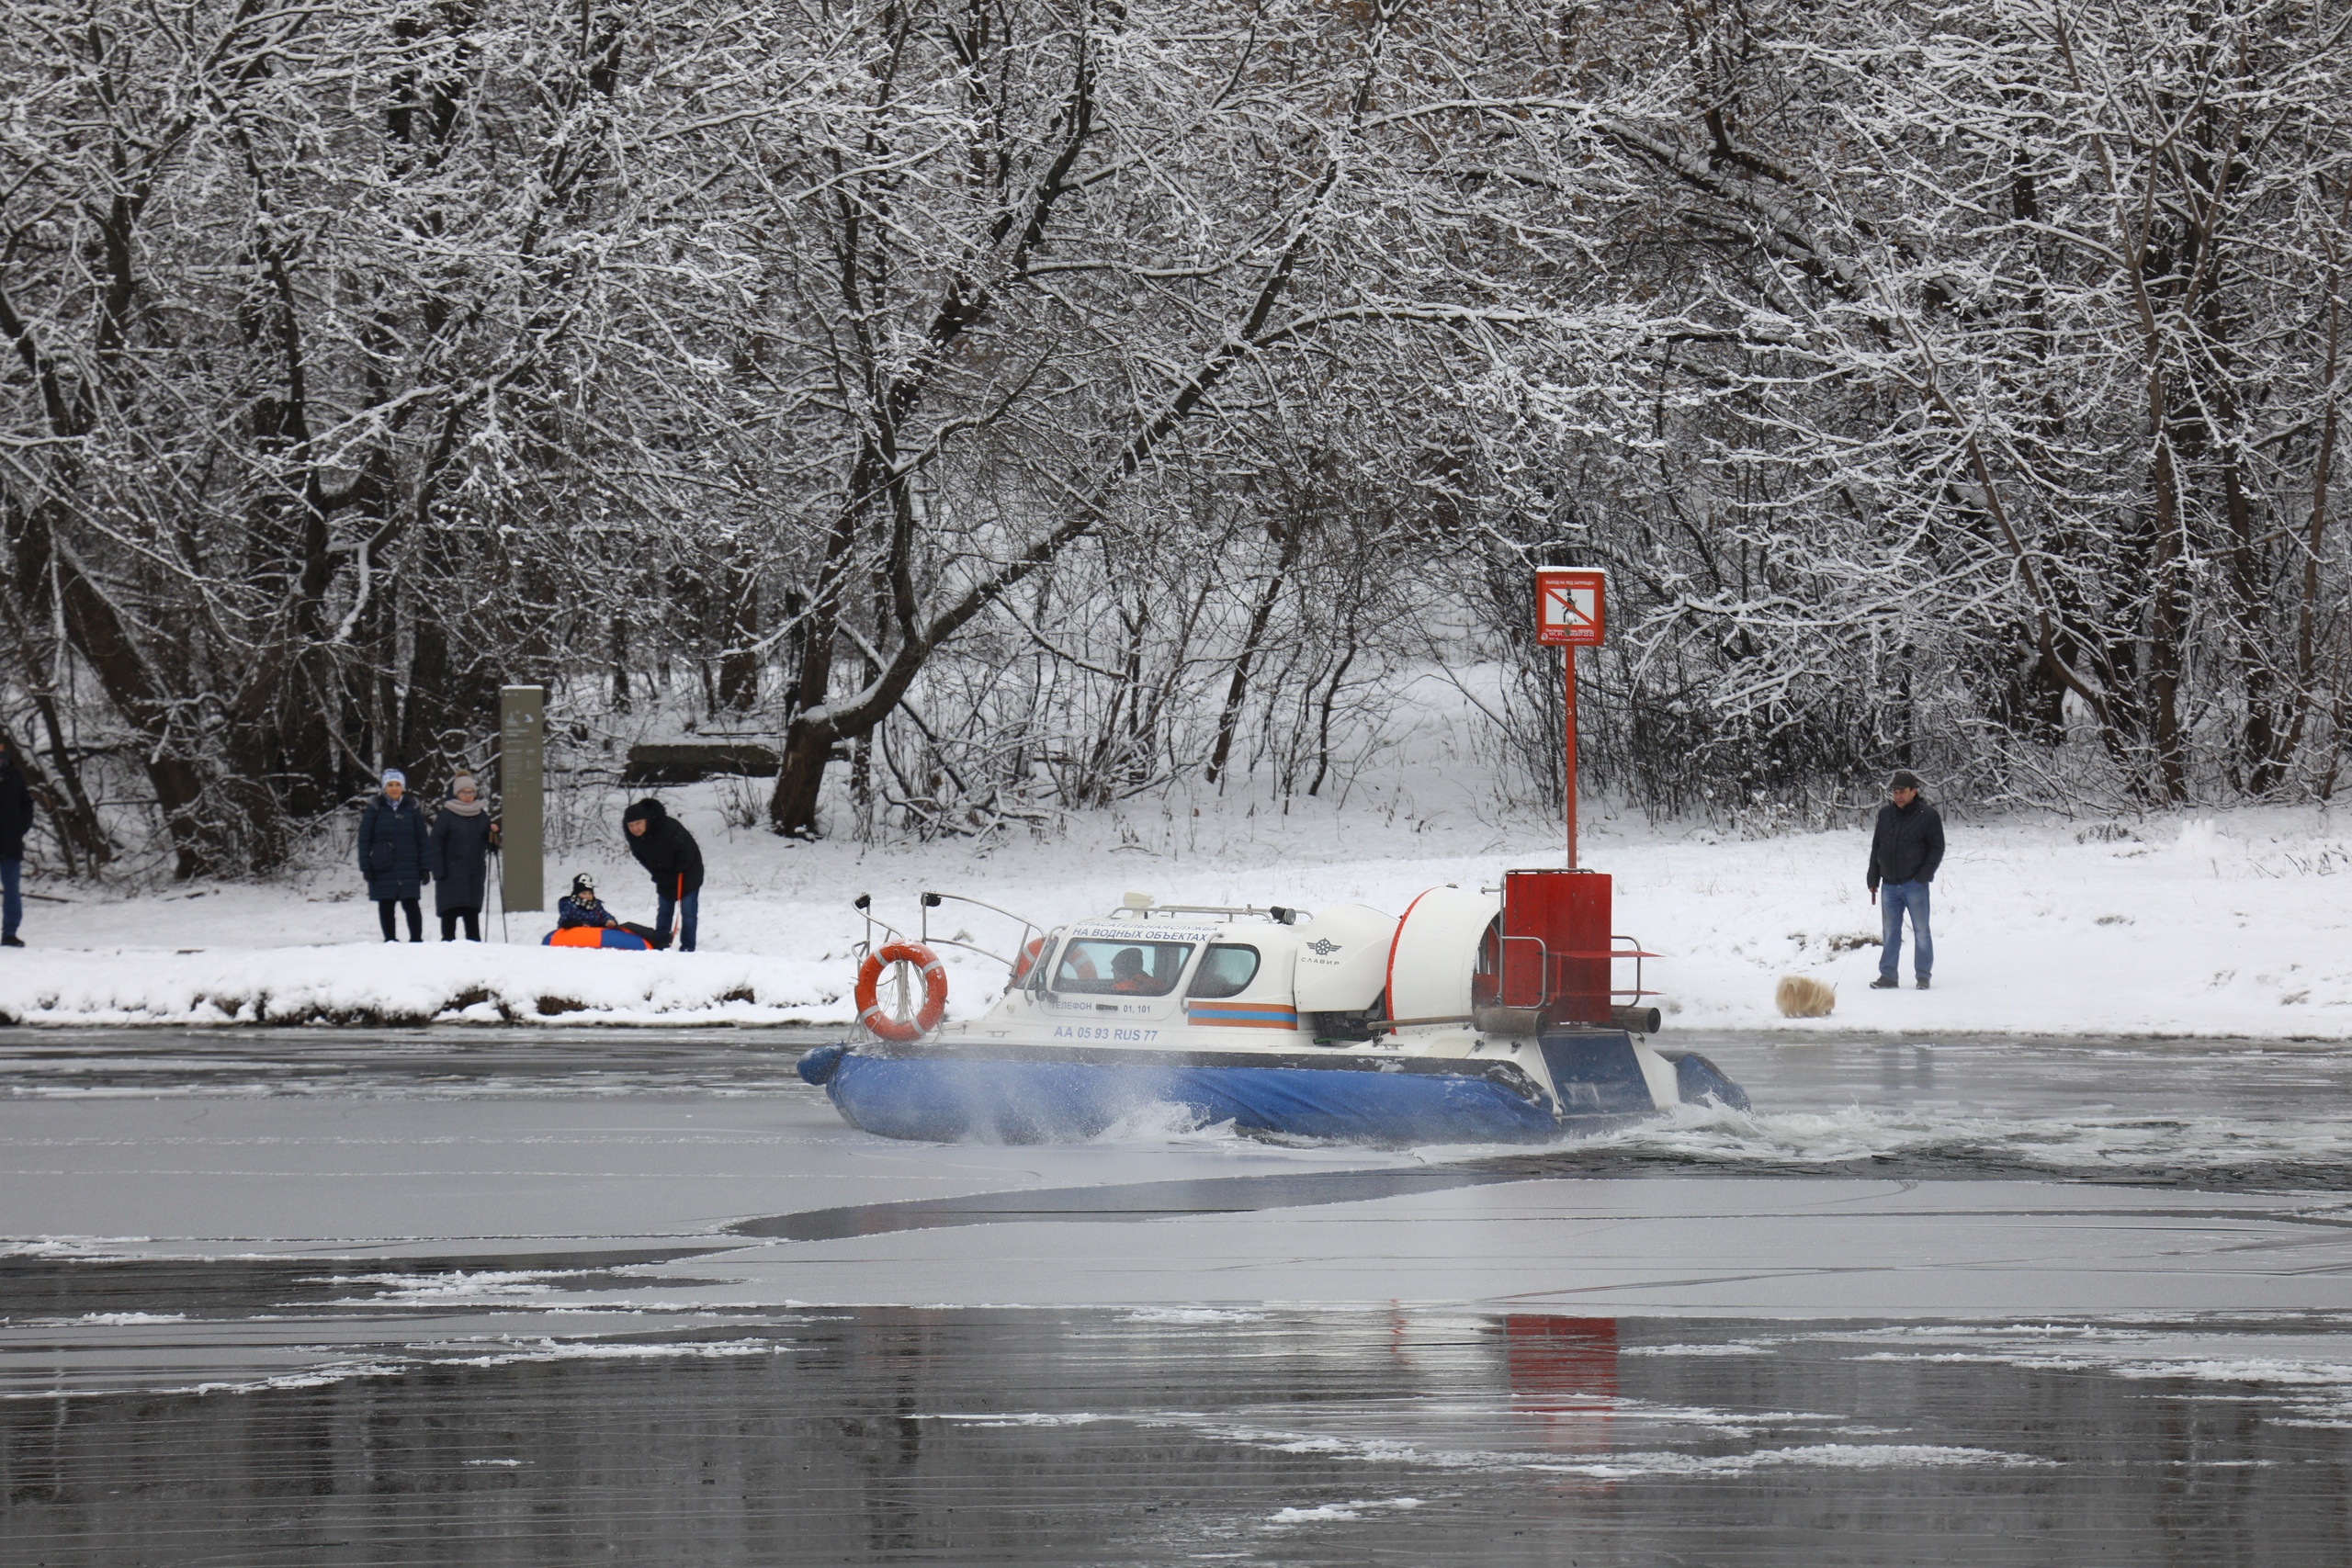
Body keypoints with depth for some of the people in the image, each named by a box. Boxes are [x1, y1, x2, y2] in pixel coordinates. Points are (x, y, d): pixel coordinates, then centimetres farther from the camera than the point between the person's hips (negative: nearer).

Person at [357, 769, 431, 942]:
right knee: (386, 905, 4)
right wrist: (366, 867, -4)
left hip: (408, 868, 0)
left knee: (411, 904, -5)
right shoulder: (375, 809, 2)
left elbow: (422, 840, 9)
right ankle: (389, 940, 12)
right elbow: (364, 839, 3)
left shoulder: (412, 809, 7)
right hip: (383, 869, 0)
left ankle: (416, 939, 0)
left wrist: (425, 867, 3)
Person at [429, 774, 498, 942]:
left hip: (475, 871, 4)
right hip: (452, 873, -4)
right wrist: (438, 870, -13)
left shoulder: (481, 816, 11)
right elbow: (436, 844, -5)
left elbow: (490, 844, 14)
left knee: (472, 912, 4)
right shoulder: (446, 816, -2)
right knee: (450, 912, -6)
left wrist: (494, 833, -8)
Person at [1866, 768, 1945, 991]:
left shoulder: (1927, 816, -5)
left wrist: (1924, 876, -12)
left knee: (1921, 931, 2)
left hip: (1915, 884, -4)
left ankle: (1923, 975, 9)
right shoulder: (1885, 814, 9)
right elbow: (1876, 847, 16)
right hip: (1889, 885, 4)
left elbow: (1937, 849, -3)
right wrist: (1873, 880, 11)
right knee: (1889, 932, 7)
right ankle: (1887, 975, 11)